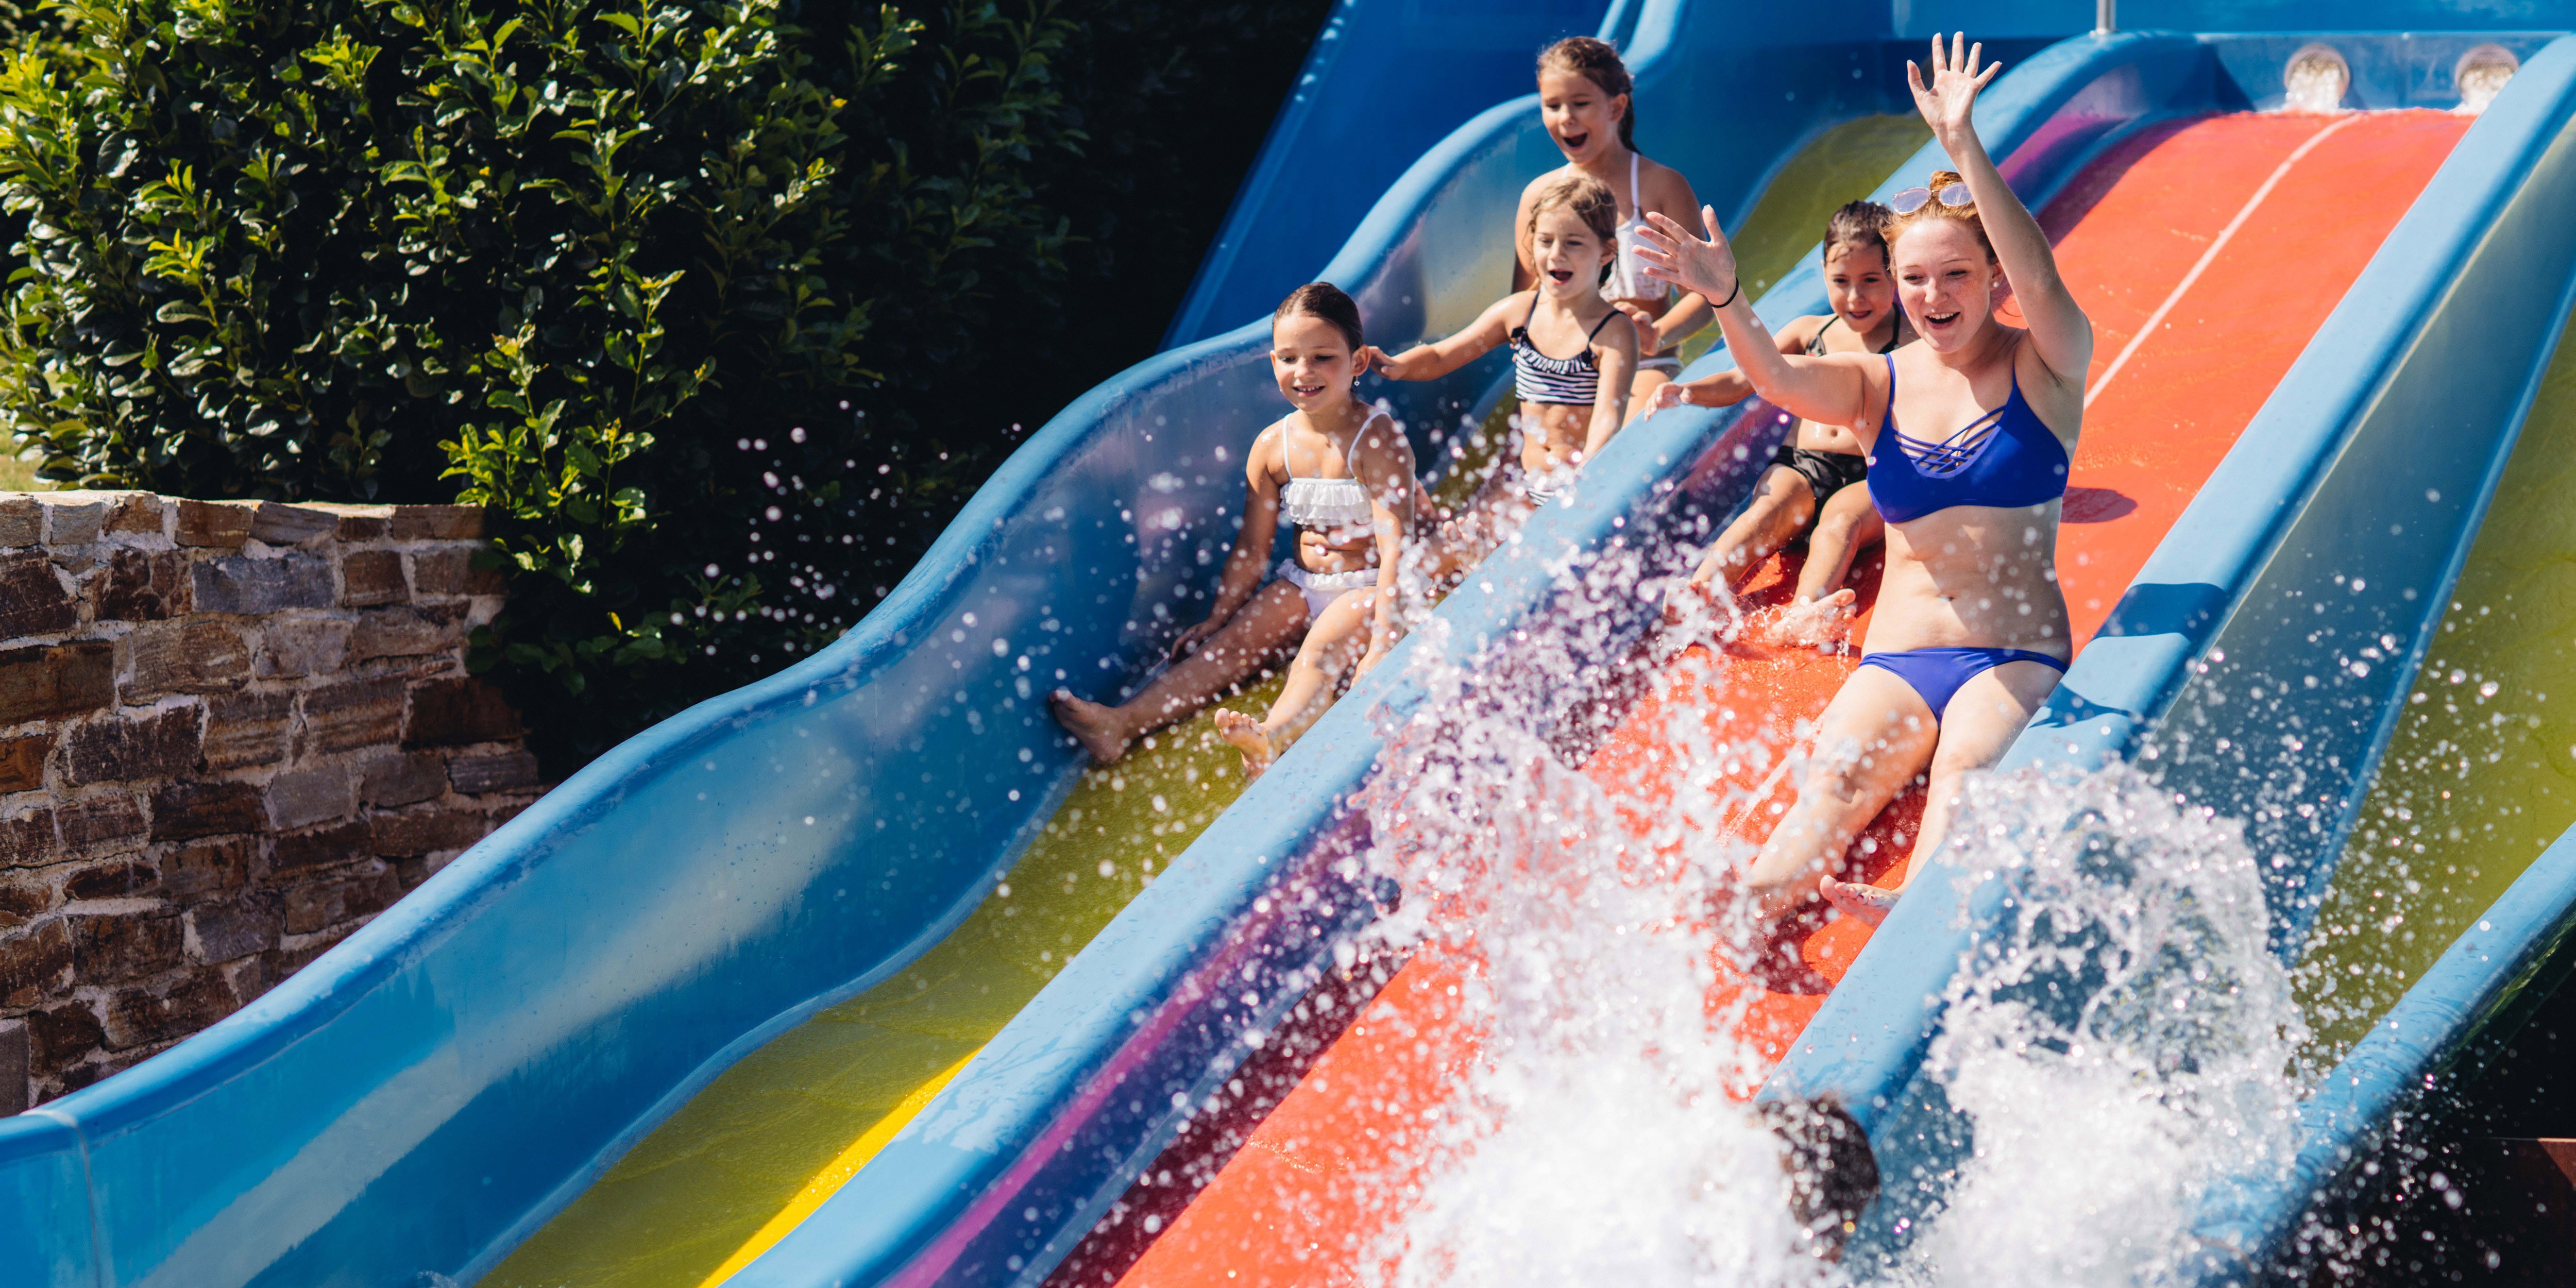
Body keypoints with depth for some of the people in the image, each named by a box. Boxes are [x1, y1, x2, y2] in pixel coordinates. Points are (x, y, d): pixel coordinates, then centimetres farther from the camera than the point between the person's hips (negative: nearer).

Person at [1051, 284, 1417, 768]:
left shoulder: (1378, 440, -17)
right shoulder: (1272, 446, 0)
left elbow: (1395, 548, -23)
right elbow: (1252, 550, 10)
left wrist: (1383, 644, -31)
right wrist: (1215, 619, 9)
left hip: (1370, 585, -5)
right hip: (1302, 583, 5)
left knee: (1318, 655, -32)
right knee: (1230, 644, -14)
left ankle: (1272, 741, -59)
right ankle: (1122, 724, -32)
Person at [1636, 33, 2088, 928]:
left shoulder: (2046, 369, 0)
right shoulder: (1878, 384, 8)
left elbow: (2040, 281, -21)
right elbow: (1778, 381, -12)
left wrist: (1962, 146, -32)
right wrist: (1726, 300, -35)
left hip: (2018, 658, -2)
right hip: (1895, 656, 2)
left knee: (1966, 765, -32)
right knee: (1836, 773, -26)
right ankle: (1756, 896, -49)